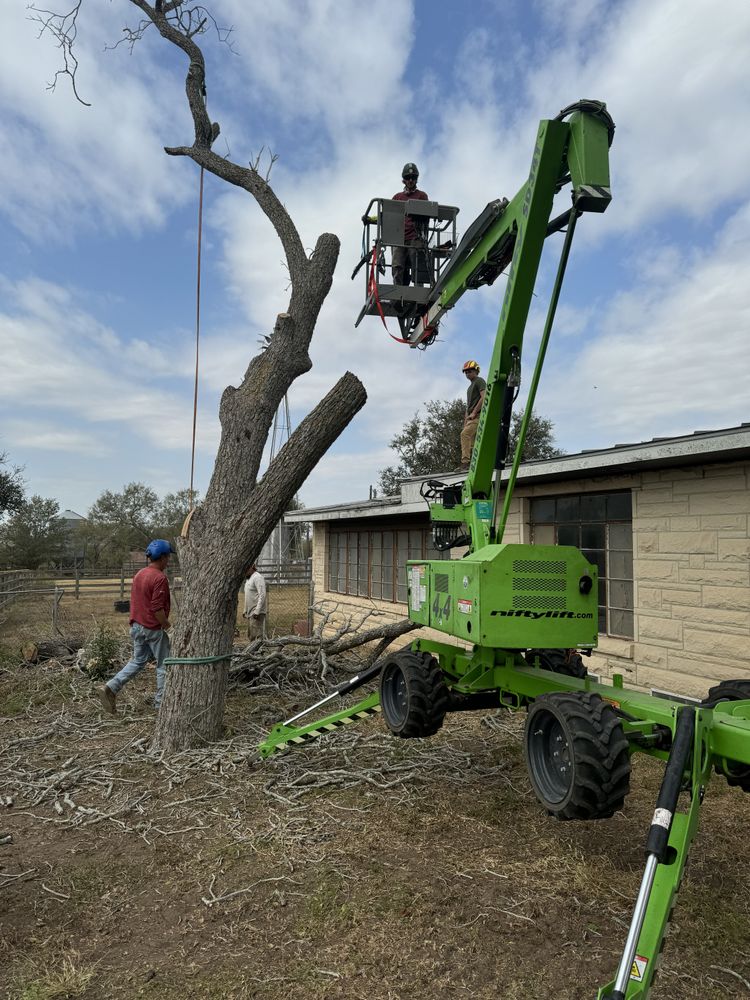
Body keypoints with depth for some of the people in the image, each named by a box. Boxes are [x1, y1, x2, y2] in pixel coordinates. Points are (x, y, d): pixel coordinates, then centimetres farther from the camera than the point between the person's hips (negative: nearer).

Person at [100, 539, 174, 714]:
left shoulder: (139, 574, 7)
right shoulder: (160, 578, -21)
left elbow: (136, 601, 14)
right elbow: (157, 608, -24)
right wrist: (167, 625, -10)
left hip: (137, 625, 8)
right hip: (154, 629, -8)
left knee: (137, 661, 17)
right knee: (164, 665, 7)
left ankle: (110, 688, 4)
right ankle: (161, 702, 16)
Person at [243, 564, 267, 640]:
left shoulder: (257, 578, -12)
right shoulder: (248, 579, 19)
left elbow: (262, 595, -20)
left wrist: (257, 611, -24)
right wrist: (245, 611, 20)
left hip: (257, 612, -10)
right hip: (250, 612, 10)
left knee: (257, 635, -12)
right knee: (250, 635, 11)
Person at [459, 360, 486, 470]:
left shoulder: (479, 381, 1)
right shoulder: (470, 386, 28)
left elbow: (484, 397, -14)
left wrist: (473, 413, -16)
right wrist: (465, 422, 18)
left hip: (478, 415, -10)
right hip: (471, 417, 10)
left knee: (465, 434, -25)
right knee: (471, 440, 4)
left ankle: (465, 462, -32)